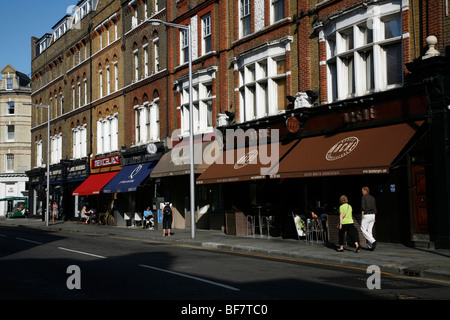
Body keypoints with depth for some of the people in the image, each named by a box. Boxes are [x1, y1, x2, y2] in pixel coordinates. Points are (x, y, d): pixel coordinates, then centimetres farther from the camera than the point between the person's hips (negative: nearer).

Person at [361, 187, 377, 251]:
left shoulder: (364, 197, -6)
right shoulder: (373, 198, 15)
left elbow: (363, 206, -17)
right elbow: (375, 208, 15)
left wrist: (362, 214, -6)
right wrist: (374, 218, 18)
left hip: (366, 215, -7)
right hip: (372, 215, 7)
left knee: (363, 230, 0)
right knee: (369, 231, 10)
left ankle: (373, 241, -17)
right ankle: (370, 246, 6)